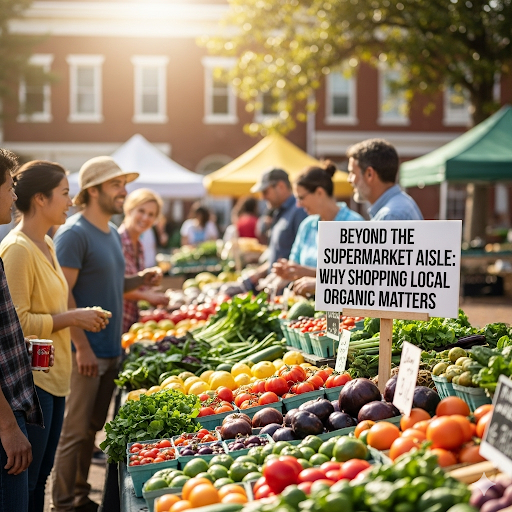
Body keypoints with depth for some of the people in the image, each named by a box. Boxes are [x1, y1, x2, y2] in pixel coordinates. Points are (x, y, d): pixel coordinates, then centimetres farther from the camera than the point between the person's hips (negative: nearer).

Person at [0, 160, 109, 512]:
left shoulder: (46, 245, 14)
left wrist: (80, 318, 9)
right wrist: (71, 318, -15)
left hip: (53, 377, 9)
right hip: (29, 380, -9)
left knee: (40, 476, 16)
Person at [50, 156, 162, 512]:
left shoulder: (112, 233, 14)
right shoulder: (74, 234, -13)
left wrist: (141, 281, 5)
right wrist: (82, 346, -21)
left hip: (110, 349, 8)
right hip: (85, 351, -8)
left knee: (91, 428, 15)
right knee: (75, 430, -1)